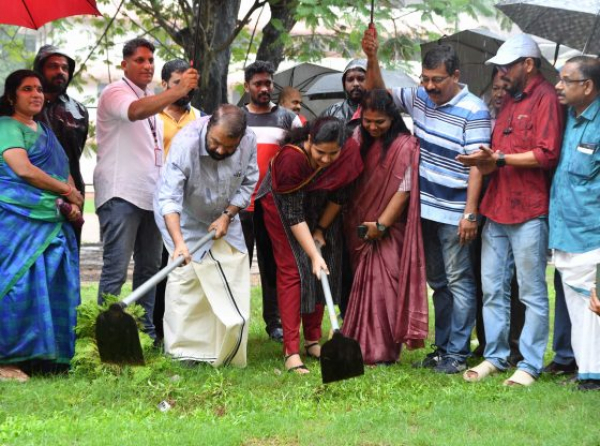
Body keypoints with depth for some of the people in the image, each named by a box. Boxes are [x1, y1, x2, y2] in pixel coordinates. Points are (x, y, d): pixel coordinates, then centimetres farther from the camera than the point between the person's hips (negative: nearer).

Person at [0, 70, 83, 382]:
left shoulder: (45, 132, 23)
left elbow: (64, 172, 25)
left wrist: (72, 203, 5)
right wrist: (66, 191, -8)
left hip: (51, 222, 9)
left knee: (52, 287, 6)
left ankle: (43, 357, 11)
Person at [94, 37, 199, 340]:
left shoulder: (153, 99, 20)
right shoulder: (115, 93, -6)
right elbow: (134, 111, -30)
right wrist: (178, 91, -38)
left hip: (151, 195, 8)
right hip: (122, 193, -8)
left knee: (149, 268, 11)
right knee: (115, 269, -10)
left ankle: (146, 331, 19)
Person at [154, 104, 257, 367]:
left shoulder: (249, 141, -20)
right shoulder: (186, 143, -35)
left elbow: (248, 183, -3)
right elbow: (169, 197, -39)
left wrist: (228, 216, -15)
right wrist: (178, 241, -49)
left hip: (223, 217, 5)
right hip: (184, 219, -5)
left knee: (234, 277, 2)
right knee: (186, 277, -13)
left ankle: (228, 351, 13)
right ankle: (183, 351, -5)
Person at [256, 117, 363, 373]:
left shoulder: (349, 155, -26)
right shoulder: (291, 157, -38)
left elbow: (338, 196, -7)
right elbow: (293, 213, -33)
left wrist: (321, 230, -2)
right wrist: (314, 254, -34)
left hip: (320, 209, 5)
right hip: (282, 204, -5)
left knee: (323, 272, 2)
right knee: (292, 270, -12)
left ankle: (313, 341, 14)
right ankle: (291, 350, -14)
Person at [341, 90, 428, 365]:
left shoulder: (404, 146, -13)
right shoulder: (359, 138, 6)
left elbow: (404, 190, -14)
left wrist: (381, 224, -15)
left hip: (387, 231, -6)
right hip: (358, 227, 6)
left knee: (382, 287, -8)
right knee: (361, 287, 11)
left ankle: (381, 351, -3)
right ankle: (361, 345, 21)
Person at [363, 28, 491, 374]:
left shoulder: (473, 111, -14)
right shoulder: (420, 98, 6)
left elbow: (477, 164, -17)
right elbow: (377, 92, 17)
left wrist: (470, 213, -21)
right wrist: (372, 58, -1)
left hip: (455, 215, -7)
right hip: (427, 210, 7)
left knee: (458, 281, -2)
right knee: (438, 282, 14)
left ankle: (458, 353, 2)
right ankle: (442, 348, 23)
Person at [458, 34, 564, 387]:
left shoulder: (545, 97, -7)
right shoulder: (511, 100, 20)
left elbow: (547, 154, -16)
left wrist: (499, 159, -15)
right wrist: (486, 161, 4)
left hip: (529, 212, -9)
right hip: (497, 208, 9)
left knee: (532, 292, -1)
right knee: (493, 289, 10)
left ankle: (530, 365, 3)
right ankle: (495, 357, 18)